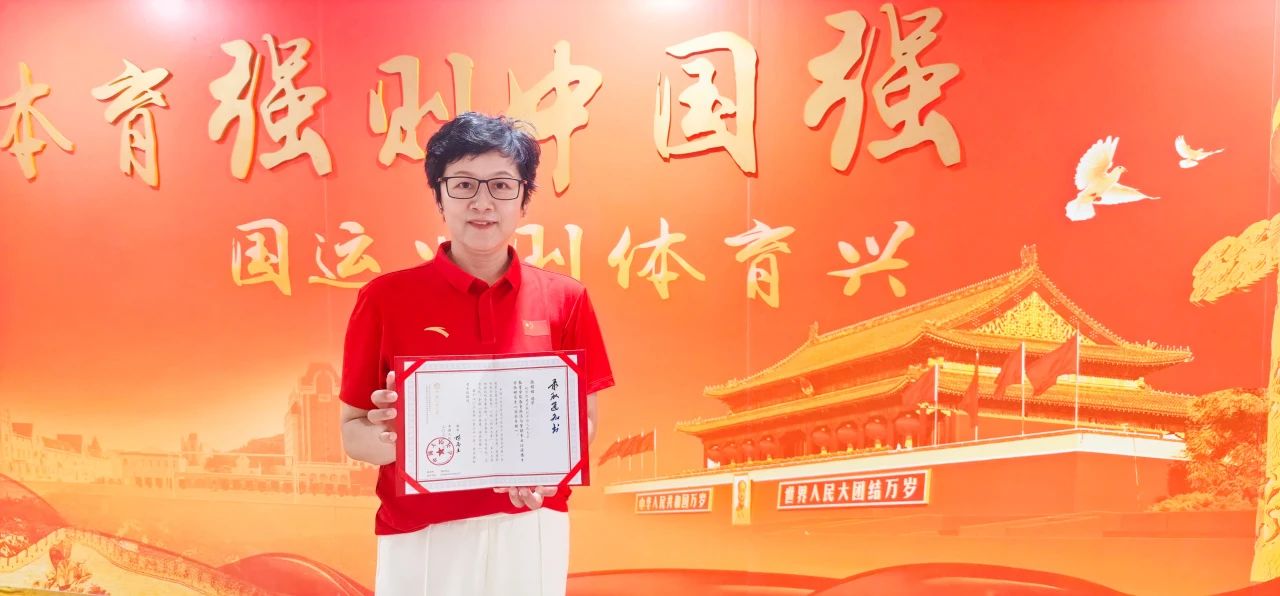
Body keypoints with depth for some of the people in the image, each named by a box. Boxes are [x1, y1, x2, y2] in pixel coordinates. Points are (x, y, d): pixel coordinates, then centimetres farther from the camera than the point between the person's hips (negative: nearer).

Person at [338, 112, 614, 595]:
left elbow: (584, 419, 5)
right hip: (420, 536, -1)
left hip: (531, 530, 1)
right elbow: (352, 432, 1)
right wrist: (394, 438, -21)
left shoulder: (566, 299, 1)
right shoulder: (385, 298, -3)